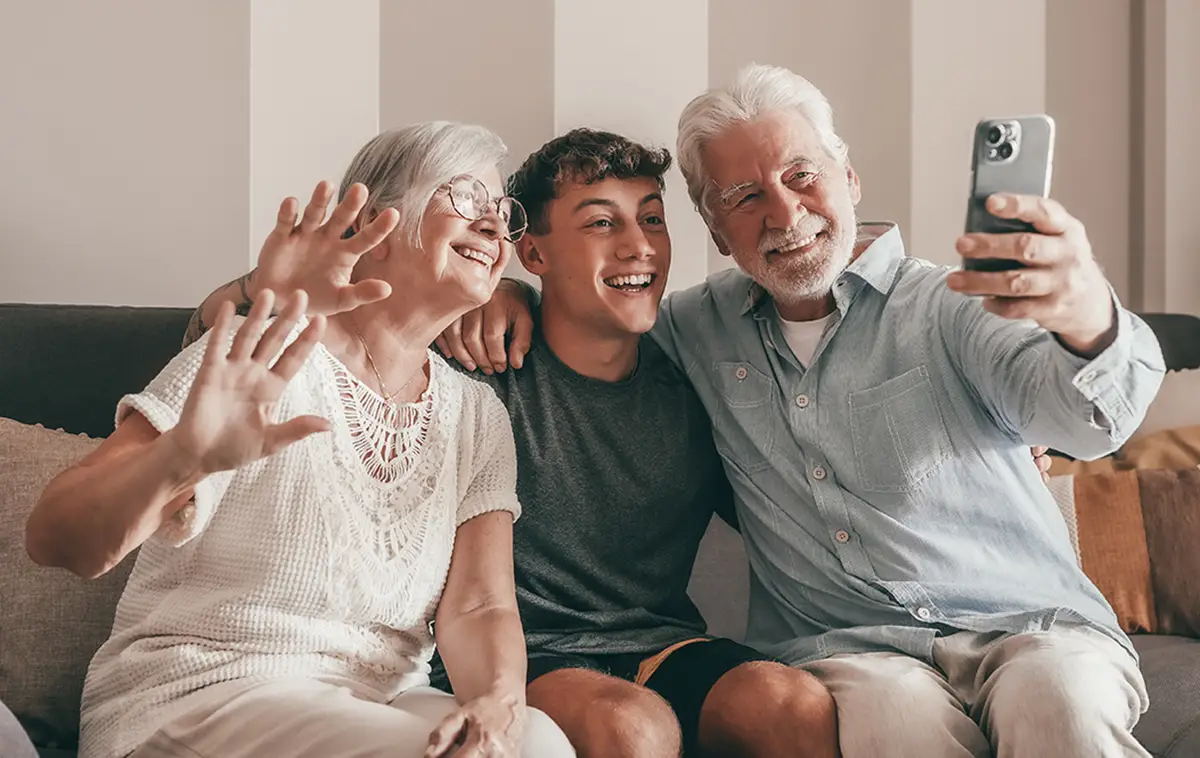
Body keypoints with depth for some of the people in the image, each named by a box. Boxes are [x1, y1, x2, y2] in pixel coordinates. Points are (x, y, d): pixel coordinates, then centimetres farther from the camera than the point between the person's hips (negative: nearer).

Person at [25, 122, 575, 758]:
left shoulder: (480, 420, 9)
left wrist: (499, 701, -26)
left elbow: (478, 605, -1)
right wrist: (178, 461, -40)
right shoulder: (261, 368, -10)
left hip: (382, 705, 5)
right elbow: (55, 539, -18)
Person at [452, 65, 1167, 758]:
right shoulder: (698, 329, 13)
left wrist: (1089, 322, -43)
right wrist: (504, 292, 4)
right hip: (847, 650, 2)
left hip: (1030, 628, -1)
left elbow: (1087, 420, -18)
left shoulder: (950, 306, 0)